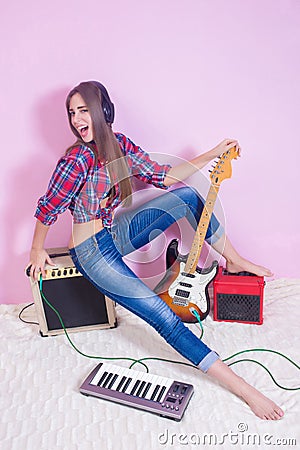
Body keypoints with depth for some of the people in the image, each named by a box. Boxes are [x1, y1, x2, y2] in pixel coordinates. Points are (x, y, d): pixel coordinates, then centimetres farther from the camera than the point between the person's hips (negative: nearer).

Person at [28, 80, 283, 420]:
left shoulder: (119, 145, -1)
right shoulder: (78, 158, -22)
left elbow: (163, 177, 3)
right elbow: (47, 207, -11)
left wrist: (213, 154, 3)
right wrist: (37, 251, -2)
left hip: (117, 232, 8)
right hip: (93, 250, -7)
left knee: (189, 195, -3)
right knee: (164, 316, -17)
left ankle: (234, 261, 10)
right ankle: (244, 390, -11)